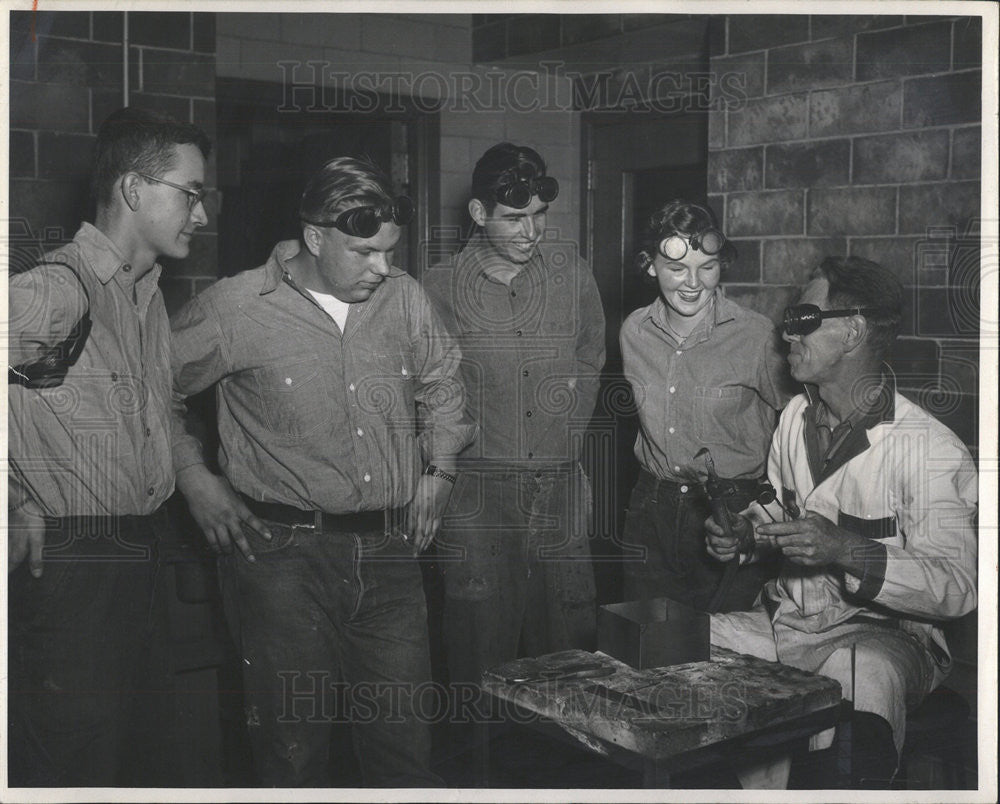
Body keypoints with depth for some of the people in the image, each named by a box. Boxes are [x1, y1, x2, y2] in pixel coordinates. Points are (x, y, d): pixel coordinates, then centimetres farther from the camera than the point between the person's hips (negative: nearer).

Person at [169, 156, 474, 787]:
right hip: (284, 553, -3)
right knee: (295, 746, 3)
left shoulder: (404, 297, 6)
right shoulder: (237, 309, -7)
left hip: (390, 547, 4)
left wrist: (440, 467, 16)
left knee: (407, 741, 8)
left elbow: (442, 381, 24)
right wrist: (195, 478, 0)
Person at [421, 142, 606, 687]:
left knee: (568, 648, 6)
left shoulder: (569, 270, 8)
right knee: (480, 648, 1)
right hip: (477, 490, -2)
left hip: (561, 491, 2)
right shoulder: (442, 285, 0)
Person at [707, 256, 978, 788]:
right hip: (785, 621, 7)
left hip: (880, 631, -7)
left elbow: (956, 586, -20)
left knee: (868, 674, -41)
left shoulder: (932, 449, -13)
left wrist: (846, 549, -31)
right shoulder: (796, 416, 11)